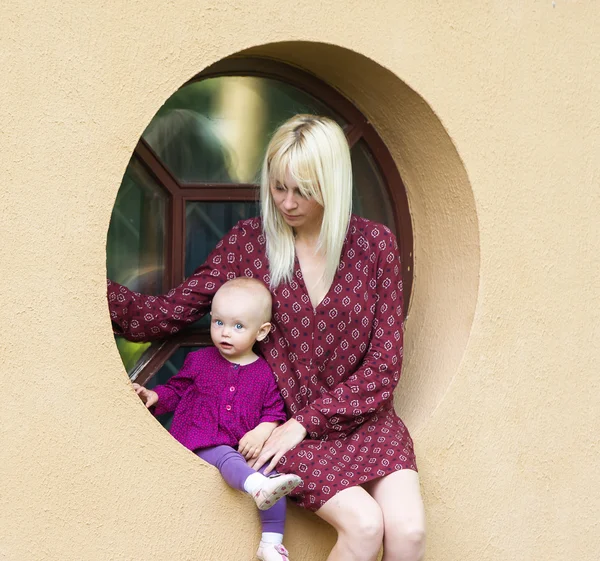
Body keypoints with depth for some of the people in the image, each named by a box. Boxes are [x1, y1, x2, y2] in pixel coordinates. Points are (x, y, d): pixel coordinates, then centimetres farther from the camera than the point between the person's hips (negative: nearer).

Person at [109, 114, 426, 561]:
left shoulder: (374, 243, -2)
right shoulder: (249, 241, -1)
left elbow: (384, 362, -3)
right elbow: (171, 312, -5)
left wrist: (306, 420, -12)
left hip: (365, 418, 1)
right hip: (289, 425, -1)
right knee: (363, 522, -26)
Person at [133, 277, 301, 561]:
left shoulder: (265, 373, 8)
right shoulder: (199, 361, 10)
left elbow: (274, 410, 8)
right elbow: (176, 390, 18)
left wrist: (262, 432, -10)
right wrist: (154, 396, -2)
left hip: (247, 445, 2)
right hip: (203, 444, -2)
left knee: (272, 471, -21)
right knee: (226, 457, -35)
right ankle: (259, 487, -66)